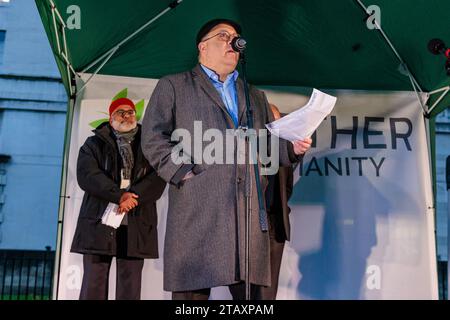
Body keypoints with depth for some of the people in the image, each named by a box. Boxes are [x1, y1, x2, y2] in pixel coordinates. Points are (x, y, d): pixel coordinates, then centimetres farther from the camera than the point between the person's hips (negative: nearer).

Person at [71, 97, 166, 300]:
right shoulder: (94, 144, 14)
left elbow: (158, 178, 2)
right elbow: (86, 175, -3)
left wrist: (133, 196, -15)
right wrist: (119, 195, -16)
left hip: (136, 224, 1)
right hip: (99, 222, 0)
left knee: (130, 285, -1)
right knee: (94, 280, -2)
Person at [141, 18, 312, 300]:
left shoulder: (256, 97, 27)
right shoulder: (173, 86, 13)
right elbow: (153, 137, 3)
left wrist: (292, 148, 4)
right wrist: (183, 172, -8)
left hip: (249, 211, 4)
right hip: (197, 210, -4)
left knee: (251, 291, 3)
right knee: (192, 291, -3)